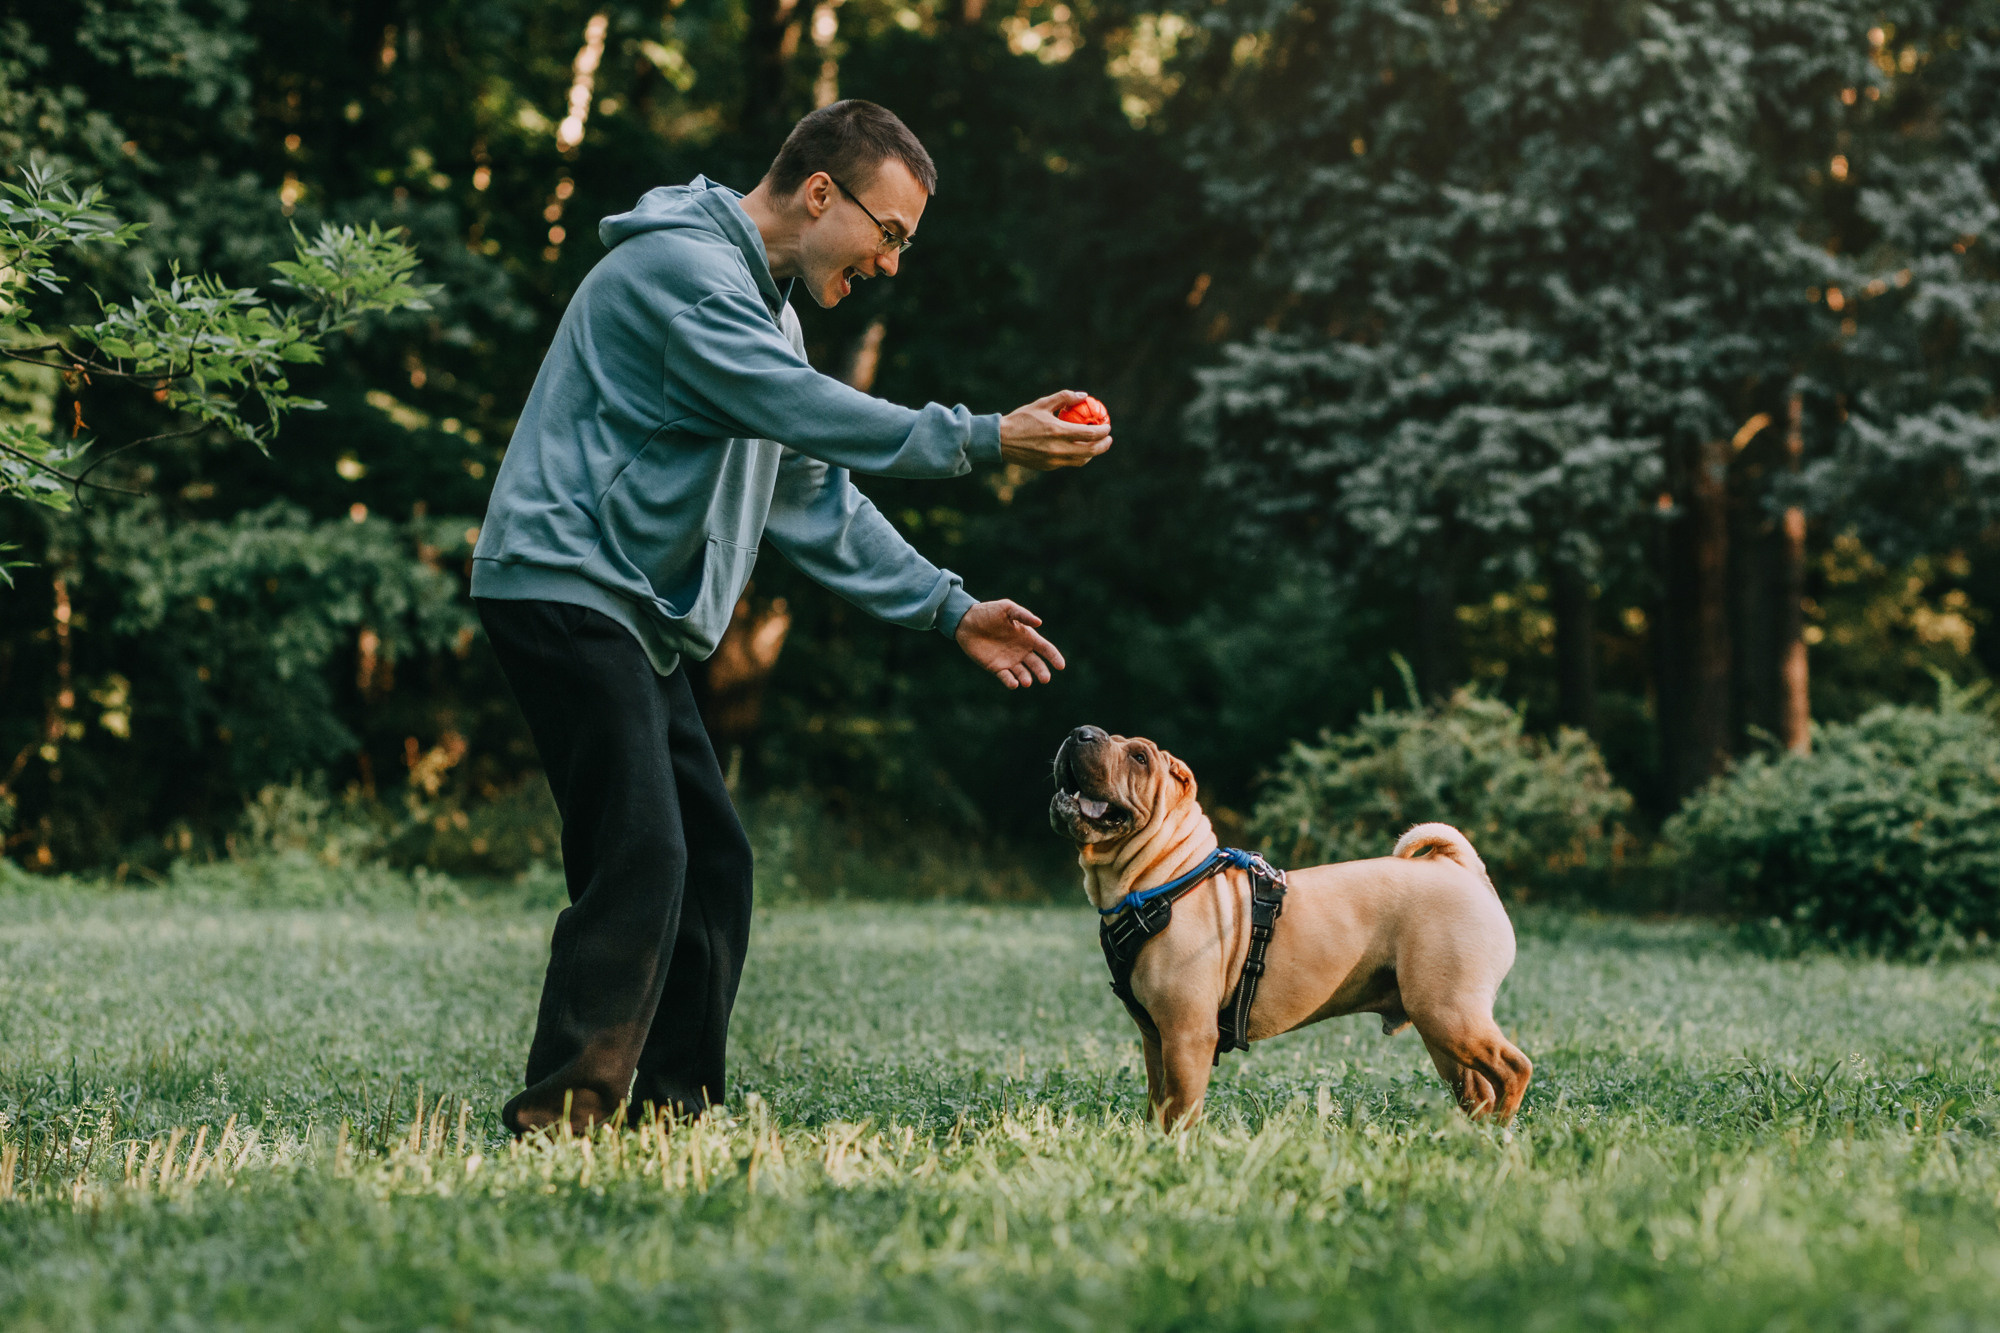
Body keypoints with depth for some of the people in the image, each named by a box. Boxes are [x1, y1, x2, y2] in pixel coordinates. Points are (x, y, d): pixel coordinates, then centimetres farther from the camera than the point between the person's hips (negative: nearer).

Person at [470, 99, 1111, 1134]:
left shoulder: (766, 310, 21)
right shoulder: (679, 266, -12)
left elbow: (816, 500, 22)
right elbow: (805, 410, -25)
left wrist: (948, 610, 14)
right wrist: (985, 440, -24)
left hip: (631, 617, 10)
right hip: (563, 585, -10)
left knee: (711, 862, 7)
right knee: (640, 859, -18)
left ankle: (671, 1111, 12)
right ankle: (560, 1118, -16)